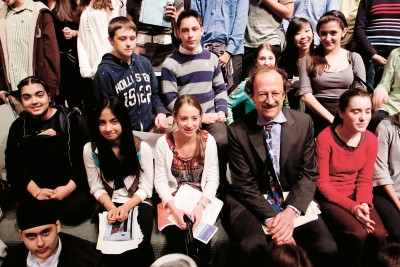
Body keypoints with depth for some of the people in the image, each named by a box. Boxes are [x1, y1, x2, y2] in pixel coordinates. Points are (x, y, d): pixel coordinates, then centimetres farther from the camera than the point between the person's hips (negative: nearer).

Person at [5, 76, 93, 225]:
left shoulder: (71, 119, -3)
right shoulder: (18, 127, 6)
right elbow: (13, 164, 0)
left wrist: (69, 187, -17)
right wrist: (35, 191, -15)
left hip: (71, 183, -2)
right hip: (35, 186, 3)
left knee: (73, 212, -25)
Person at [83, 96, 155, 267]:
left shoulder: (142, 148, -8)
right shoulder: (90, 149, -4)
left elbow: (146, 187, -4)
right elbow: (97, 188, 0)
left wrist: (126, 207, -19)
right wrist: (112, 208, -16)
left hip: (138, 203, -1)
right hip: (109, 205, 1)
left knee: (139, 245, -27)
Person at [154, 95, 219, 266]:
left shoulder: (208, 140, -5)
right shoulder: (164, 143, -6)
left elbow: (213, 179, -4)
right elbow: (160, 181, -4)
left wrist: (201, 206, -18)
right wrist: (174, 209, -17)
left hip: (202, 202, 0)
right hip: (173, 203, 0)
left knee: (200, 240, -22)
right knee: (176, 241, -22)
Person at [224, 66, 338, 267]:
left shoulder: (304, 122, -1)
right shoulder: (237, 131, -8)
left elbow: (309, 174, 0)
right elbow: (244, 185, -7)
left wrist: (291, 211, -16)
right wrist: (271, 219, -18)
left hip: (293, 200, 3)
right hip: (252, 203, -2)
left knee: (327, 249, -21)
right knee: (253, 248, -32)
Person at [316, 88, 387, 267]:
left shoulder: (371, 140, -3)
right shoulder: (325, 138, -17)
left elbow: (364, 180, 3)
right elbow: (323, 184, -14)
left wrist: (364, 204, -17)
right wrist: (353, 207, -21)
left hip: (355, 195, 4)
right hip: (329, 197, -4)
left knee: (379, 234, -19)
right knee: (357, 234, -26)